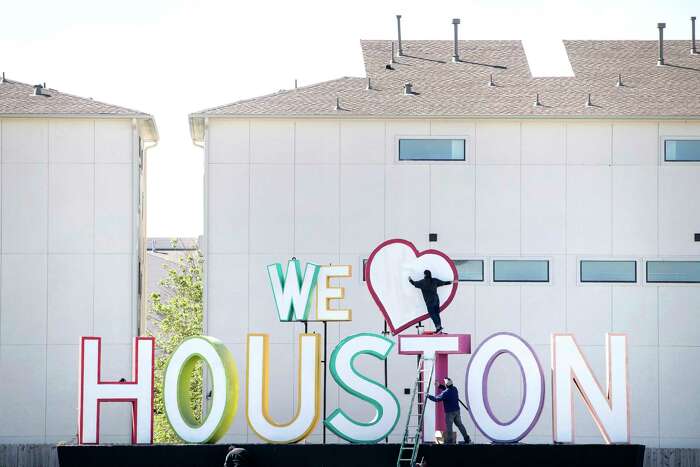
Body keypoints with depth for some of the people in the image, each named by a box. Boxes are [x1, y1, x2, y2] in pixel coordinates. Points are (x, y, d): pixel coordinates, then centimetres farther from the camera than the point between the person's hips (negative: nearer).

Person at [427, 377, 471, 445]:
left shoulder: (445, 393, -22)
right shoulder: (454, 389, 2)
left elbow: (437, 399, -16)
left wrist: (429, 396, -2)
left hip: (450, 412, -7)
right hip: (457, 411, 7)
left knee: (449, 427, 3)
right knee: (459, 424, 16)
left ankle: (450, 441, 8)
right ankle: (467, 438, 17)